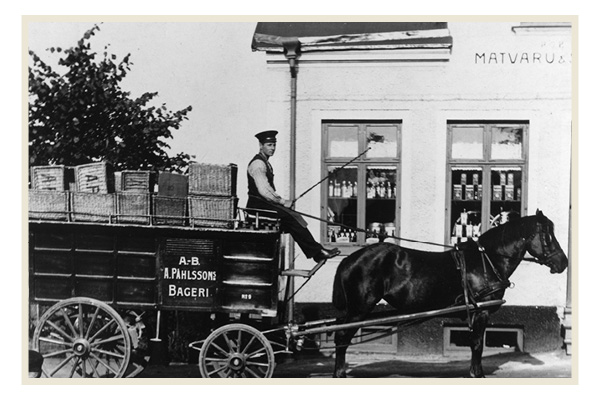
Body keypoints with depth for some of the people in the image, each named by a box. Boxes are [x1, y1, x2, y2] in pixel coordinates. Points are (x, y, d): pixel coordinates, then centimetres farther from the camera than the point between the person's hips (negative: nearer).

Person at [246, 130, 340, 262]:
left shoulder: (265, 163, 18)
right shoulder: (258, 163, -14)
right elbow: (263, 190, -24)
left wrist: (280, 201, 5)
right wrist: (282, 201, -16)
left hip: (264, 203, 9)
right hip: (258, 206, -9)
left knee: (293, 217, -3)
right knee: (290, 218, -19)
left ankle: (316, 252, -10)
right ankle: (317, 252, -17)